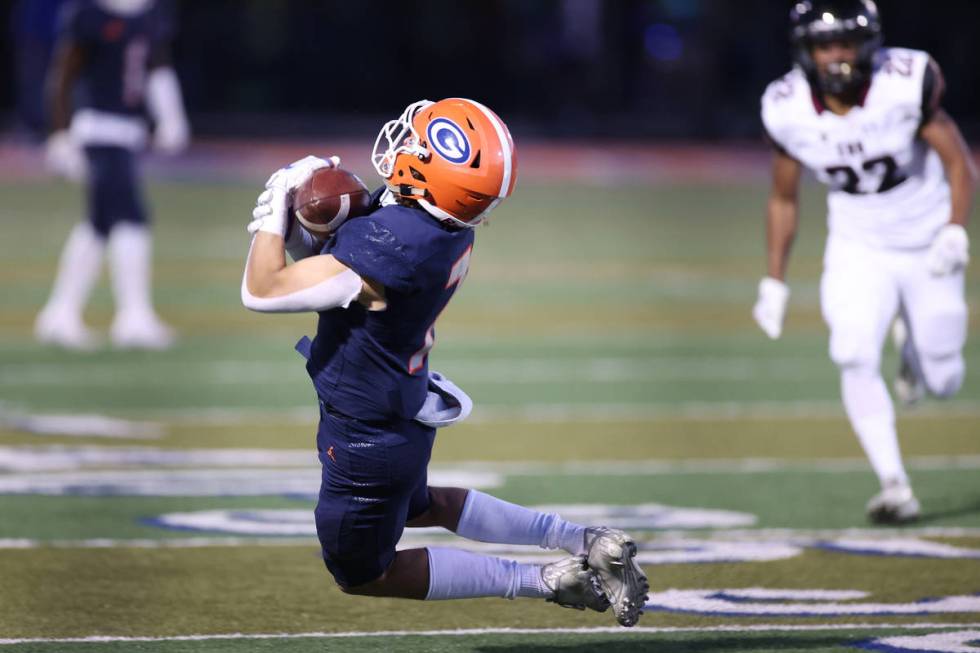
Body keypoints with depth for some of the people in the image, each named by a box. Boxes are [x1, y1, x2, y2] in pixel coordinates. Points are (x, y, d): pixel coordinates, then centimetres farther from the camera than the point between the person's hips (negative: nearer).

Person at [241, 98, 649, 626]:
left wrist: (277, 212, -20)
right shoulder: (447, 225, -10)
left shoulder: (390, 247, -37)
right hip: (404, 411, 9)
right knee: (418, 507, 36)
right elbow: (336, 262, 5)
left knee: (360, 572, 14)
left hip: (367, 438, -8)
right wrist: (294, 227, -14)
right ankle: (582, 542, 27)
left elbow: (262, 291, -32)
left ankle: (541, 581, 7)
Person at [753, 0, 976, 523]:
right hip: (858, 250, 1)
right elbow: (783, 199, 1)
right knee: (855, 358, -21)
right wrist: (774, 282, 1)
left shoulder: (905, 85, -23)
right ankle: (895, 487, -14)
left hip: (927, 247, -1)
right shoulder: (788, 111, -15)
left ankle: (915, 352, 43)